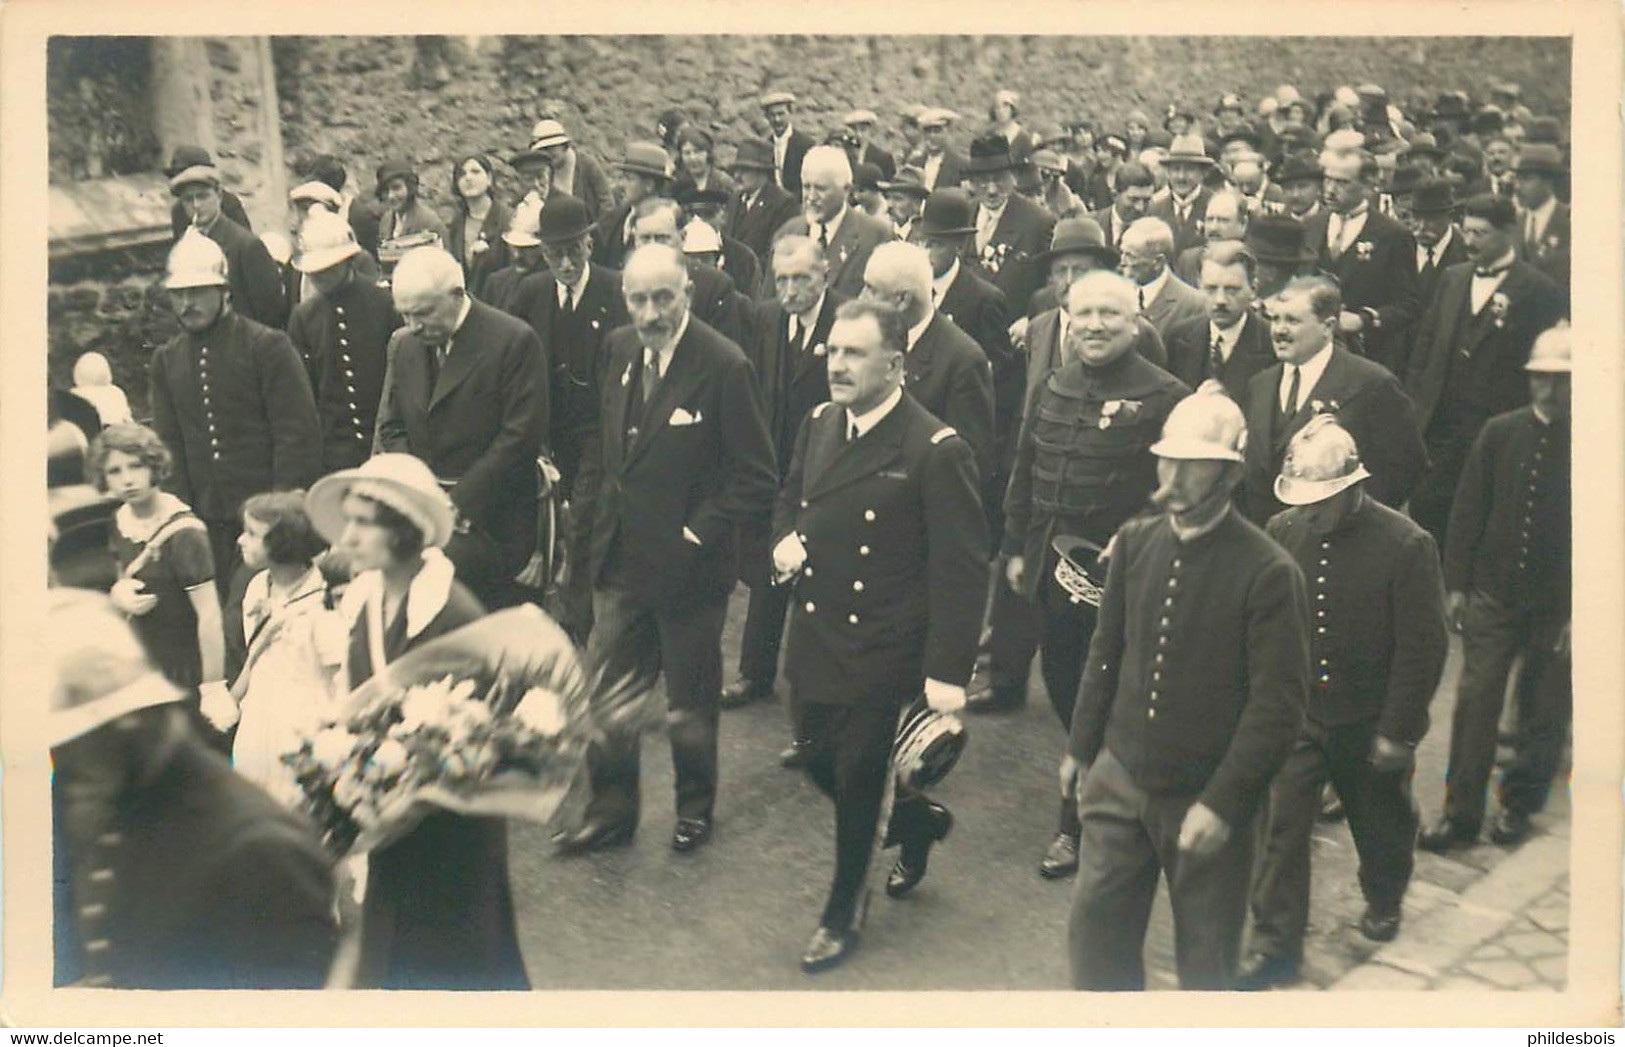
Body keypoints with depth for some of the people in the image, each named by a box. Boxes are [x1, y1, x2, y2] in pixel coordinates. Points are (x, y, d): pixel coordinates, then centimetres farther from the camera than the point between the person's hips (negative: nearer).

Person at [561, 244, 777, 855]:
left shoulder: (723, 366, -17)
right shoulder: (619, 351, 2)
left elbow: (755, 478, -15)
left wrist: (697, 537, -18)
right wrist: (588, 526, 7)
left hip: (688, 569, -5)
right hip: (619, 562, 5)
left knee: (690, 705, 14)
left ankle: (695, 806, 37)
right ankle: (612, 811, 30)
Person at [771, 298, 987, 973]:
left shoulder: (936, 451, -18)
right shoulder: (819, 425, 2)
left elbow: (961, 571, -17)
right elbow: (789, 500, 21)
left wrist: (948, 674, -20)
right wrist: (784, 541, -2)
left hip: (882, 651, -6)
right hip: (815, 637, 6)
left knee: (858, 782, 8)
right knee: (822, 764, 17)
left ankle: (844, 914, 31)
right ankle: (917, 819, 46)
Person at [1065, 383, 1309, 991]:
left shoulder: (1268, 572, -16)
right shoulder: (1135, 543, -1)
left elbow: (1278, 705, -16)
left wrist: (1222, 803, -18)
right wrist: (1081, 748, 14)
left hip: (1206, 802, -4)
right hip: (1119, 781, 4)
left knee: (1206, 961, 13)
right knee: (1095, 929, 11)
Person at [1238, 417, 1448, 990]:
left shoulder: (1406, 545, -18)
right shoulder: (1282, 531, -9)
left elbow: (1423, 648, -13)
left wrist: (1398, 732, -12)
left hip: (1369, 722, -1)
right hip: (1298, 713, 2)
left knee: (1381, 823, 19)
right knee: (1281, 825, -4)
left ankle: (1383, 901, 49)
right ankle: (1275, 946, 8)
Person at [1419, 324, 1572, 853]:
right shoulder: (1499, 433, 0)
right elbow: (1467, 511, 4)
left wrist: (1579, 611, -10)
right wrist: (1457, 584, 1)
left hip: (1558, 606, -1)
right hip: (1493, 592, 2)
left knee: (1544, 711, 12)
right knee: (1476, 700, 2)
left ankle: (1519, 803, 31)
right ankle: (1460, 813, 11)